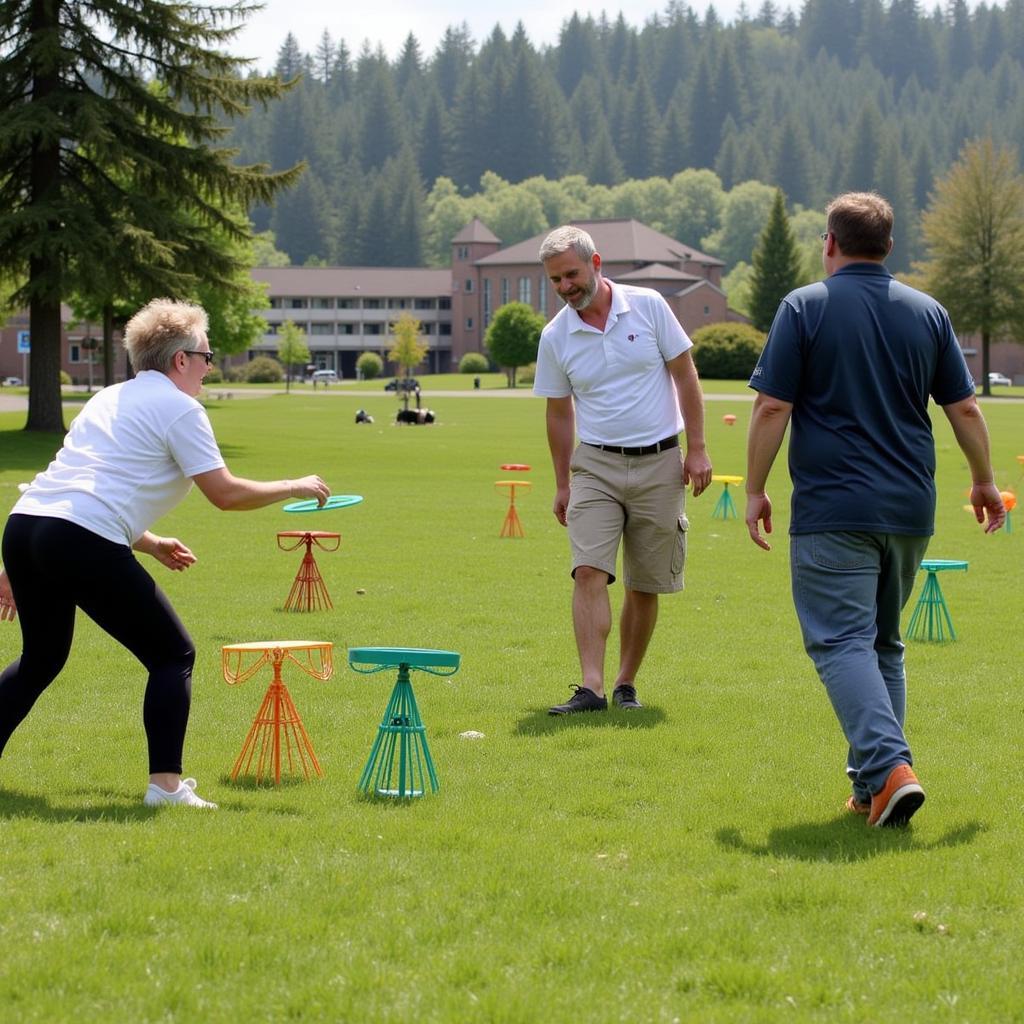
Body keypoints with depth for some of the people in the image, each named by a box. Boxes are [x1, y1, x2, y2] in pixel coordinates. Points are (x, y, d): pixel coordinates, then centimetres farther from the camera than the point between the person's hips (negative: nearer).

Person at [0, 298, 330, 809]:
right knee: (173, 656, 4)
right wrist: (295, 487, 10)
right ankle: (165, 784, -4)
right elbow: (225, 493, -4)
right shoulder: (179, 408, 2)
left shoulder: (108, 399, 27)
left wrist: (151, 544, 35)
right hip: (85, 543, -8)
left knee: (41, 658, 26)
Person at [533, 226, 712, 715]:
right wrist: (562, 485, 13)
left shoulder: (648, 306, -5)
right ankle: (591, 688, -21)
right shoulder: (555, 336, 1)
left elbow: (685, 375, 0)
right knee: (590, 571, -16)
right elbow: (559, 413, 11)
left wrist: (697, 449, -4)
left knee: (645, 586, 4)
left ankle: (625, 684, 16)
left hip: (659, 463, -1)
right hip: (596, 464, 1)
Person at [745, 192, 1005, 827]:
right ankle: (874, 787, 15)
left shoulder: (805, 308, -4)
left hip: (833, 510, -5)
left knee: (842, 642, -8)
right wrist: (984, 482, 25)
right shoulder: (928, 313, 9)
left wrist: (756, 490, 2)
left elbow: (772, 408, -7)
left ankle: (889, 766, -26)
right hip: (911, 511, 5)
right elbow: (965, 408, 11)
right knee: (884, 644, 16)